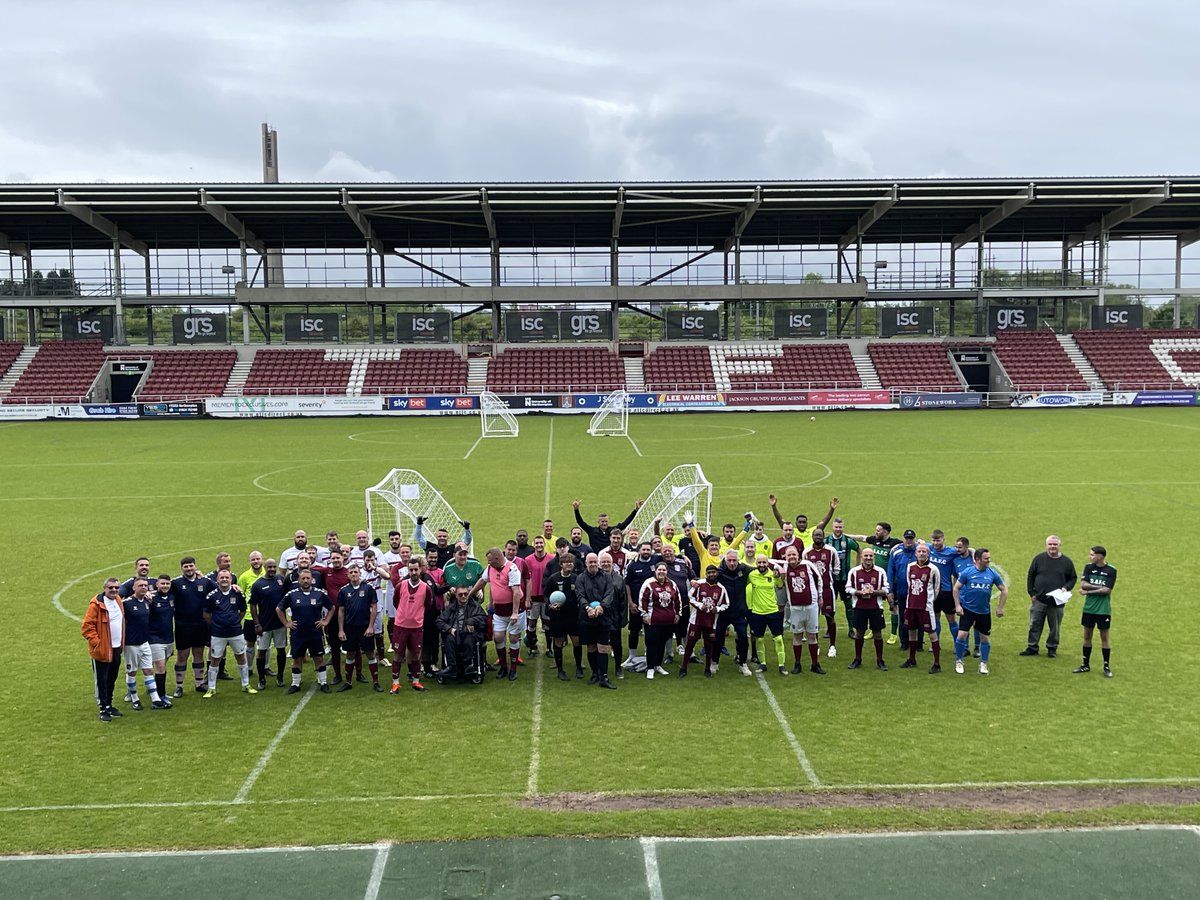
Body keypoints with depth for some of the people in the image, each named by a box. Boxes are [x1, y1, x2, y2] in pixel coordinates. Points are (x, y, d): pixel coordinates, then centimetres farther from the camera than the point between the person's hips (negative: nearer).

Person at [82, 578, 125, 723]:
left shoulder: (118, 600, 7)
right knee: (102, 681, 2)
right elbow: (87, 627, -17)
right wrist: (96, 643, -19)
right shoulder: (96, 604, -16)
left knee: (112, 679, 16)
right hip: (102, 650, -7)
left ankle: (109, 705, 28)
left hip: (116, 648, 7)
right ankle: (104, 709, 10)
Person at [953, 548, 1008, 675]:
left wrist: (1000, 608, 2)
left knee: (985, 638, 8)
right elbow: (956, 588, -1)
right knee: (962, 635, -9)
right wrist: (957, 605, -6)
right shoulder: (968, 573, -8)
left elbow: (1004, 590, 6)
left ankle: (983, 664, 25)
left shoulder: (993, 574, -3)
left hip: (984, 611, 2)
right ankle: (958, 662, 11)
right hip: (967, 609, -2)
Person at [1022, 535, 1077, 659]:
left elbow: (1073, 578, 10)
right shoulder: (1039, 558, 0)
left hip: (1057, 601, 0)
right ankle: (1032, 648, 14)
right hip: (1038, 600, 0)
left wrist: (1066, 588, -8)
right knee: (1034, 625, 5)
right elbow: (1030, 576, 6)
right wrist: (1031, 593, 1)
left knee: (1054, 627, 9)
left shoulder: (1066, 561, 1)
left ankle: (1052, 648, 22)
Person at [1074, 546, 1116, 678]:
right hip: (1088, 608, 3)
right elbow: (1083, 584, -9)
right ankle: (1086, 665, 20)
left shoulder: (1111, 570, -8)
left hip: (1103, 610, -3)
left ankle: (1106, 667, 15)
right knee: (1087, 636, 9)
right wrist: (1100, 587, -17)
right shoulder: (1089, 567, 1)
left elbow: (1107, 590, -16)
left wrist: (1088, 591, -14)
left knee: (1104, 637, 4)